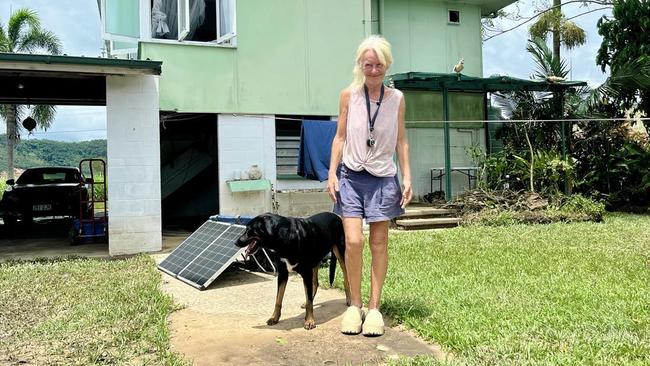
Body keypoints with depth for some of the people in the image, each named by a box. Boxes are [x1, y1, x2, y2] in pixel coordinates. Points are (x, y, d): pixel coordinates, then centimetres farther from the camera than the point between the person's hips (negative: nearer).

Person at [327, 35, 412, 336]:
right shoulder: (349, 95, 0)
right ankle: (354, 305, 9)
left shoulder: (396, 98, 2)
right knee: (353, 241, -9)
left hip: (383, 178, 1)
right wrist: (332, 173, -2)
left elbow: (401, 141, 7)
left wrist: (407, 177, 1)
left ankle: (374, 307, 15)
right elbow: (340, 137, 4)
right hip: (351, 176, -1)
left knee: (379, 243, 4)